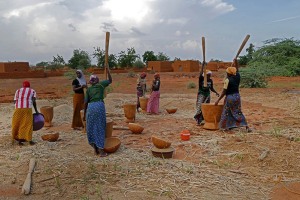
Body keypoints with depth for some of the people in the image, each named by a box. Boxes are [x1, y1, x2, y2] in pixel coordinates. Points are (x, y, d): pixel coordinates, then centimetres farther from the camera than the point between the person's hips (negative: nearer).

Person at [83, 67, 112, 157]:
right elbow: (110, 80, 26)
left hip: (90, 107, 2)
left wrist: (84, 114, 17)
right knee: (100, 128, 2)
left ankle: (95, 149, 16)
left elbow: (86, 102, 11)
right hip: (99, 105, -2)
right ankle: (101, 150, 1)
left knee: (91, 128, 14)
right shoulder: (101, 84, 11)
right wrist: (108, 70, 31)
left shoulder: (88, 89, 16)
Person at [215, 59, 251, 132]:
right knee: (238, 112, 12)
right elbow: (237, 70, 24)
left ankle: (226, 127, 16)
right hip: (237, 96, 6)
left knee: (226, 113, 9)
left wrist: (218, 100, -12)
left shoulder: (227, 80, -15)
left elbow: (224, 92, -16)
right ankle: (246, 127, 9)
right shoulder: (237, 77, 1)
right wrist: (236, 62, 30)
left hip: (229, 97, -6)